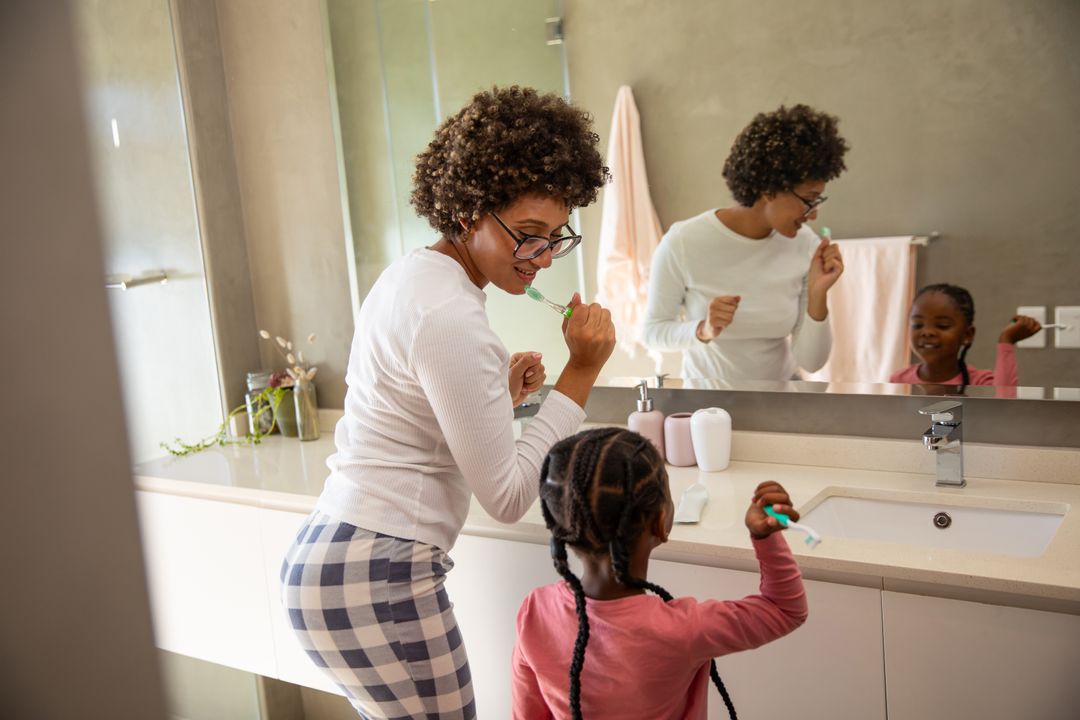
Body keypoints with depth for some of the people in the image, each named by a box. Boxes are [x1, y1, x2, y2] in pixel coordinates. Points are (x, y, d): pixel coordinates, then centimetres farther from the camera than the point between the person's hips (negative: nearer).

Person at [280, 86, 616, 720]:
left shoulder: (415, 273, 11)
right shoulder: (450, 316, -20)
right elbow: (507, 498, -16)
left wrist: (500, 395, 11)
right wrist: (581, 372, -16)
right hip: (372, 581, -10)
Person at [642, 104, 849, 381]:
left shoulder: (805, 245, -13)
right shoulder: (683, 243, -22)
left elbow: (810, 361, -11)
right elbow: (652, 332, -12)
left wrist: (818, 294, -24)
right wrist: (702, 331, -28)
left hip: (781, 383, 3)